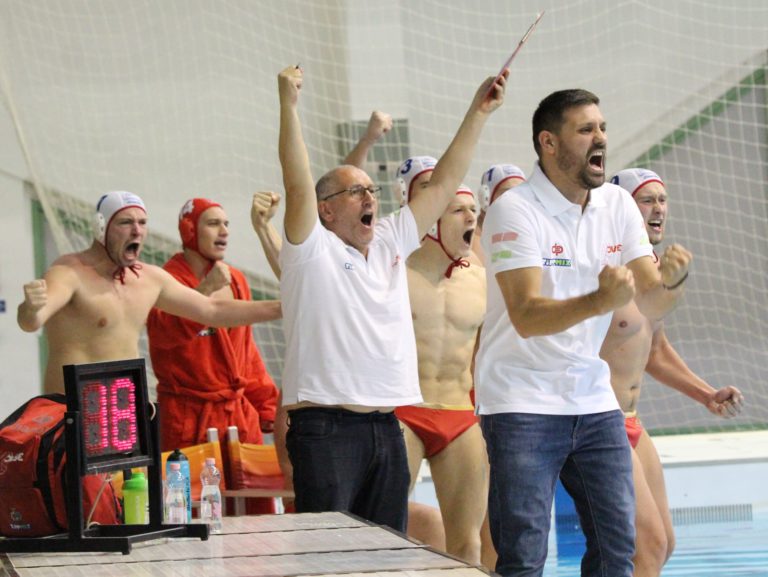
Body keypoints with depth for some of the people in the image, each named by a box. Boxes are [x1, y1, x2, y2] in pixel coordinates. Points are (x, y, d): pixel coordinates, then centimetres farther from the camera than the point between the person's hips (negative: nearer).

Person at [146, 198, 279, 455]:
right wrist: (206, 288, -30)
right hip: (188, 413, -6)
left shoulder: (235, 280, 15)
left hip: (240, 412, 7)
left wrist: (266, 405, 19)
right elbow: (163, 330, -28)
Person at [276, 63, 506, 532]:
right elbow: (298, 184, -16)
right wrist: (289, 105, -25)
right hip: (326, 427, -7)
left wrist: (478, 113, 14)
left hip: (386, 427, 7)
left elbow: (443, 186, 17)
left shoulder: (391, 243, 16)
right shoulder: (313, 250, -2)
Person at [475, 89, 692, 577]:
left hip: (595, 403, 6)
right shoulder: (516, 211, -12)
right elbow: (527, 316, -23)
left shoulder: (618, 206, 5)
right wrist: (599, 302, -39)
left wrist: (671, 280, -21)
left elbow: (651, 306, 2)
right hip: (524, 404, -6)